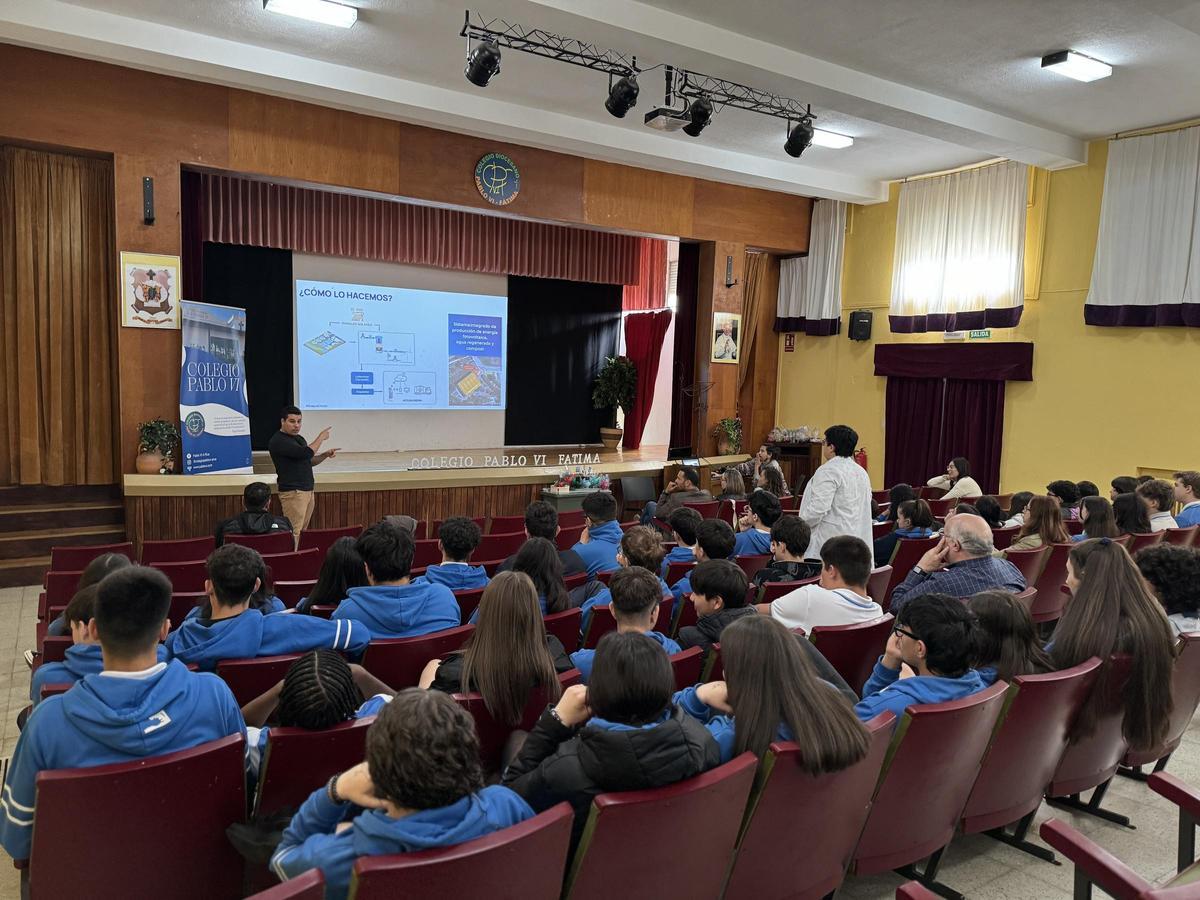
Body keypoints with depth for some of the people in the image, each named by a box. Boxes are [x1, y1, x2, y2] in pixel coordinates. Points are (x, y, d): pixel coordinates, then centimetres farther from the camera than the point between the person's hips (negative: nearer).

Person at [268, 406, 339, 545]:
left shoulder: (298, 438, 17)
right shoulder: (278, 441, -13)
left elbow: (309, 461, 24)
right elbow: (305, 453, -23)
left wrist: (326, 454, 6)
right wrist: (321, 438, -8)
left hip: (308, 490, 9)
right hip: (293, 492, -9)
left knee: (303, 532, 7)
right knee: (294, 533, -11)